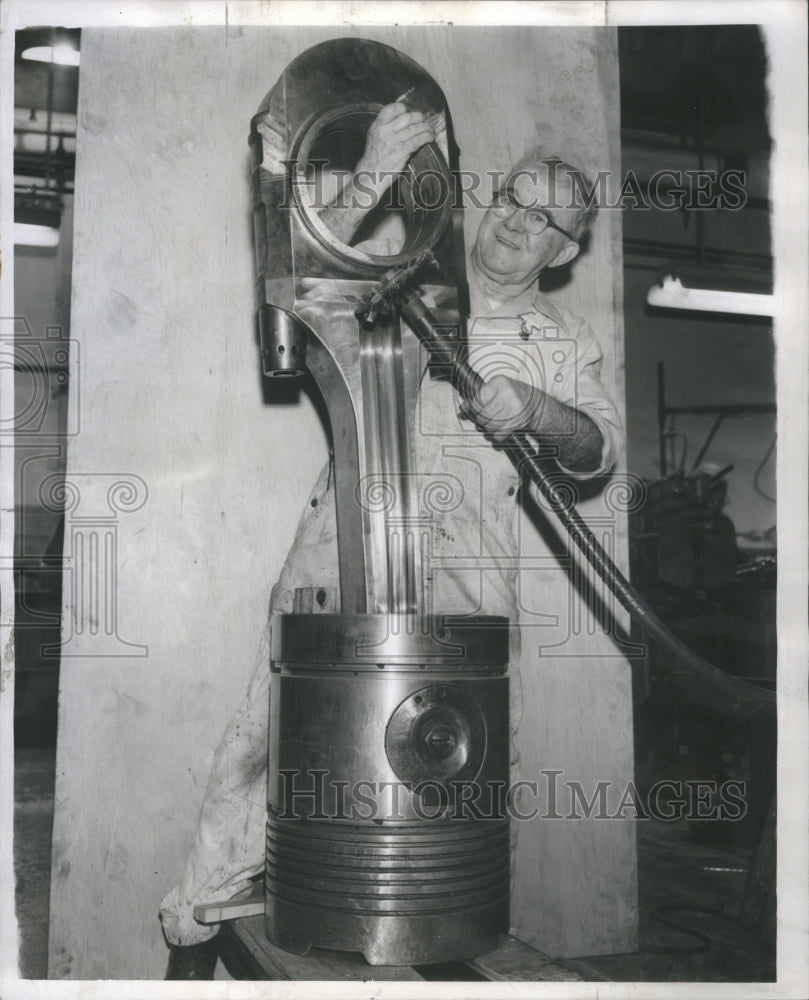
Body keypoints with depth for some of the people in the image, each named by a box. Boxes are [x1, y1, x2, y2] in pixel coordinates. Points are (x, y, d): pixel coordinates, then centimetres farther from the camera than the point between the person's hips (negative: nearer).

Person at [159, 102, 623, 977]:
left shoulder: (564, 341, 17)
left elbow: (598, 449, 4)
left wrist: (533, 409, -17)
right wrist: (371, 179, -14)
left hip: (468, 573, 2)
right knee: (273, 731, -6)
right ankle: (197, 925, 7)